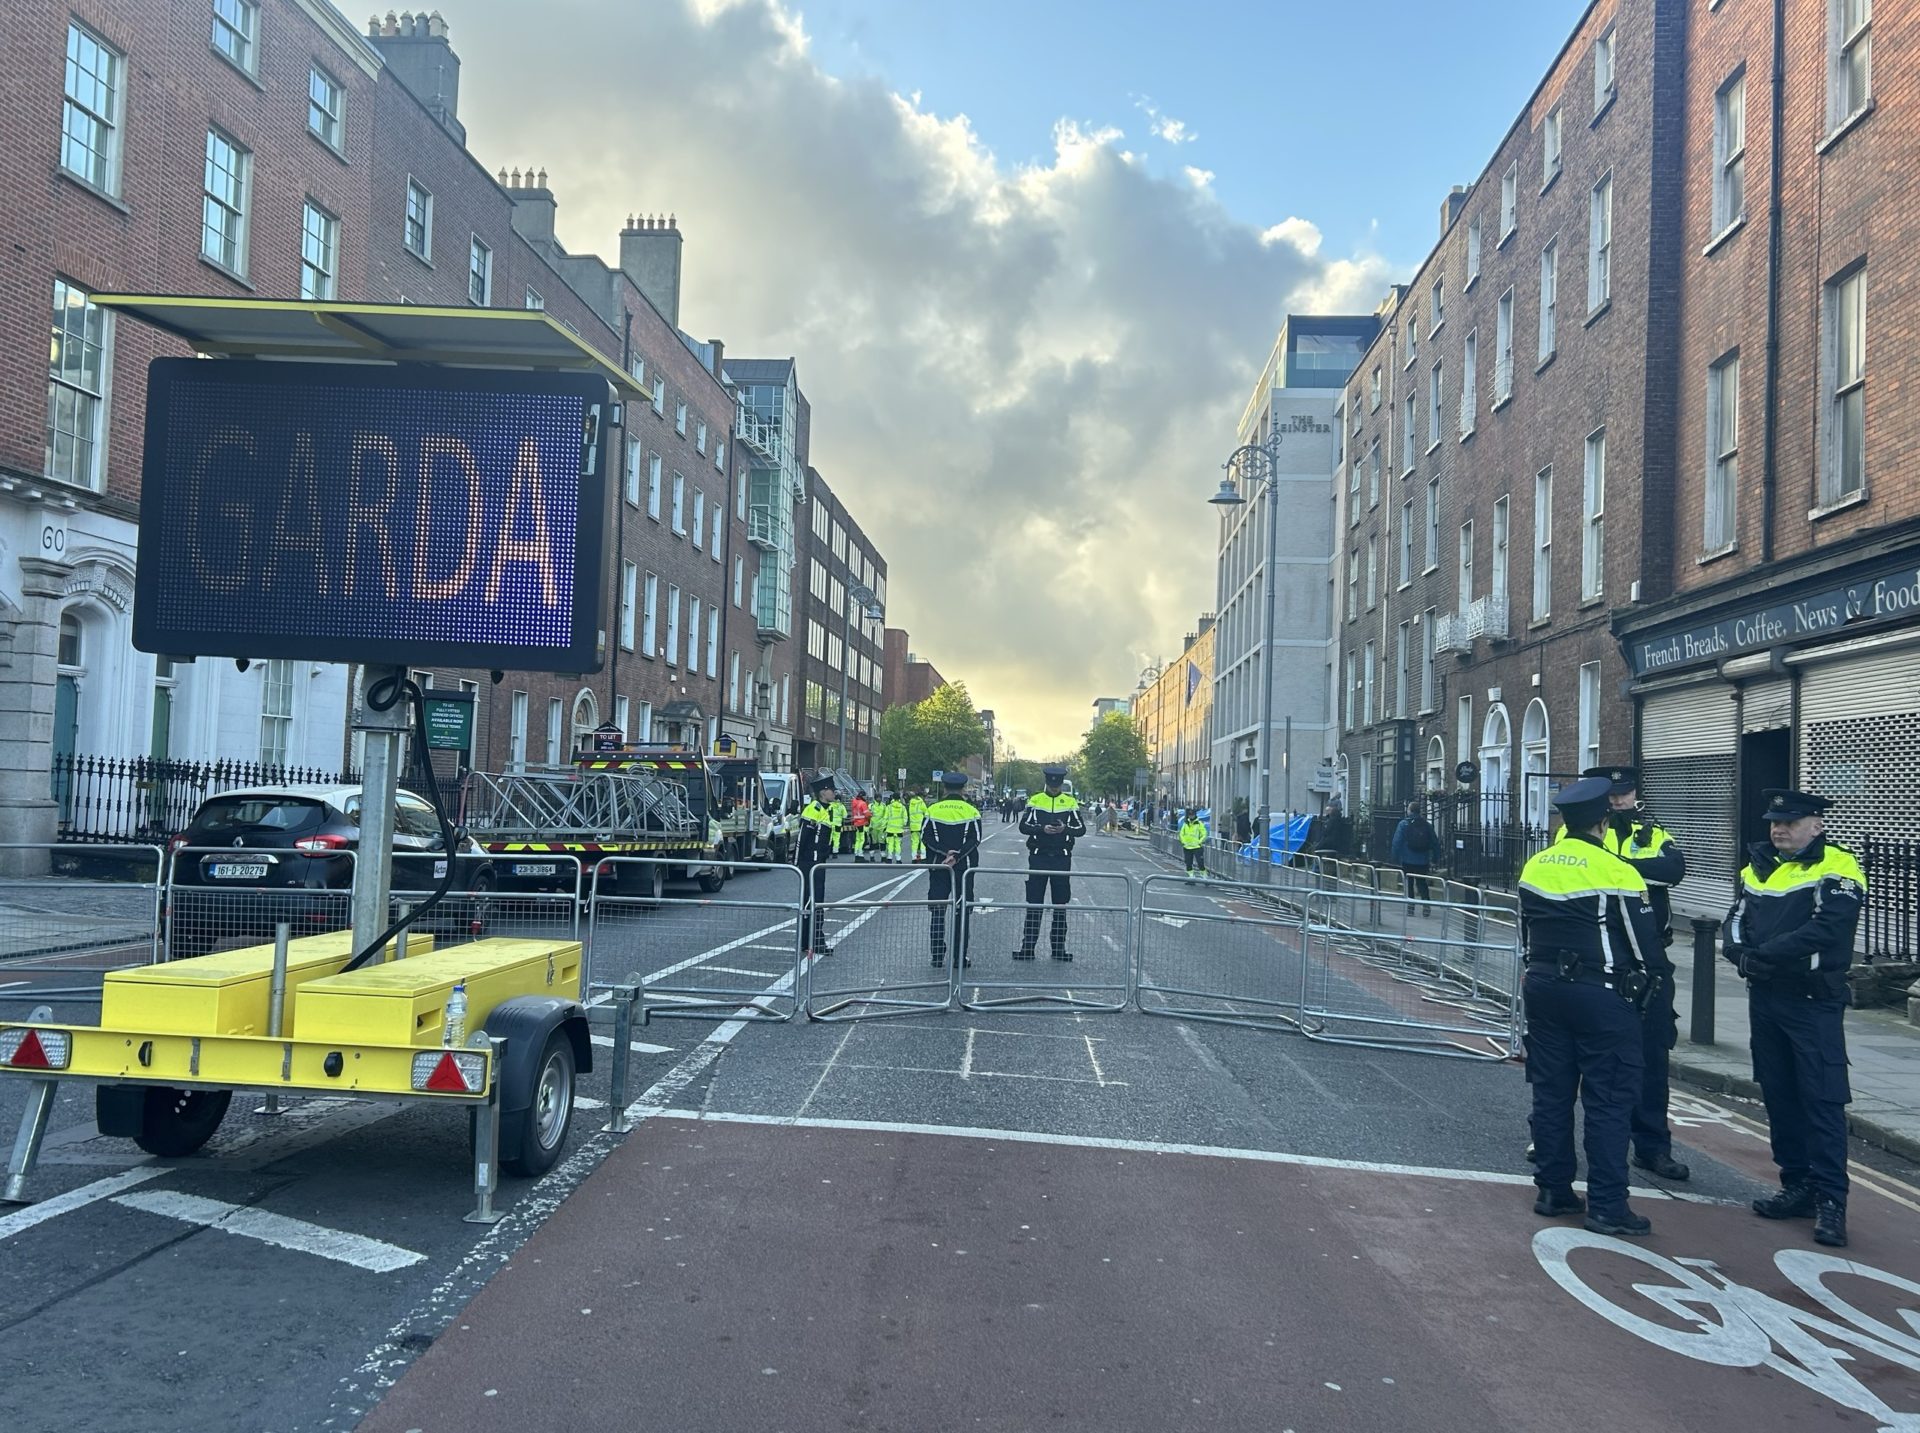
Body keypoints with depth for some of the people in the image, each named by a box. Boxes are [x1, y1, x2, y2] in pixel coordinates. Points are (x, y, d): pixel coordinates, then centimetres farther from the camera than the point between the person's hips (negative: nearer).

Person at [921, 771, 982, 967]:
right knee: (961, 910, 5)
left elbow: (925, 837, -7)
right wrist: (956, 856, -14)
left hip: (938, 867, 1)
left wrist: (946, 852, -11)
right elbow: (974, 840, -11)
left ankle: (937, 955, 6)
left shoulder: (933, 810, 2)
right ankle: (959, 957, 5)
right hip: (964, 868, -1)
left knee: (937, 910, 7)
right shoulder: (971, 811, -1)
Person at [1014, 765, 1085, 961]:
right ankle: (1027, 946, 5)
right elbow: (1023, 826, -4)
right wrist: (1043, 829, -20)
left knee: (1060, 904, 6)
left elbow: (1081, 829, 1)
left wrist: (1065, 829, -18)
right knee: (1034, 904, 0)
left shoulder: (1070, 802, 4)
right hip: (1038, 857, -1)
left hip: (1062, 858, 1)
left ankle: (1058, 947, 14)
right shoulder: (1035, 800, 2)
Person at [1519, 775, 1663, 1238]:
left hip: (1544, 987, 6)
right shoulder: (1615, 872, -14)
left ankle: (1553, 1190, 19)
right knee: (1609, 1099, 1)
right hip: (1600, 993, -6)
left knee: (1551, 1091, 12)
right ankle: (1607, 1206, 3)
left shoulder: (1535, 866, 3)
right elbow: (1644, 942, -8)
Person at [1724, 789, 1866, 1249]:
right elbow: (1738, 919, 11)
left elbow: (1825, 930, -22)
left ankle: (1831, 1200, -2)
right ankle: (1798, 1186, 21)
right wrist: (1740, 952, -11)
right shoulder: (1760, 866, 14)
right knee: (1779, 1094, 11)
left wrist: (1762, 955, -20)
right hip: (1764, 997, 7)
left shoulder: (1836, 868, -9)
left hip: (1814, 1000, -7)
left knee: (1822, 1098, -7)